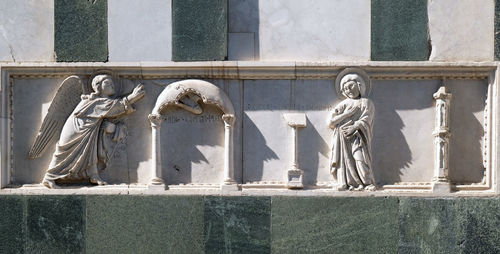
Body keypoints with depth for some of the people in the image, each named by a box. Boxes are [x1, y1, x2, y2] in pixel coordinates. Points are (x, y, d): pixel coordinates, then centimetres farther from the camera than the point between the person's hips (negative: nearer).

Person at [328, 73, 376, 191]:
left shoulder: (366, 103, 15)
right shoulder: (343, 104, 22)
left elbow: (365, 120, -1)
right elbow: (331, 122, 10)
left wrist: (355, 126, -18)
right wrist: (347, 113, 0)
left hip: (357, 136, -3)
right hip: (342, 137, 3)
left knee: (360, 158, -19)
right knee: (344, 158, -13)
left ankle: (368, 183, -18)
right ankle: (344, 183, -18)